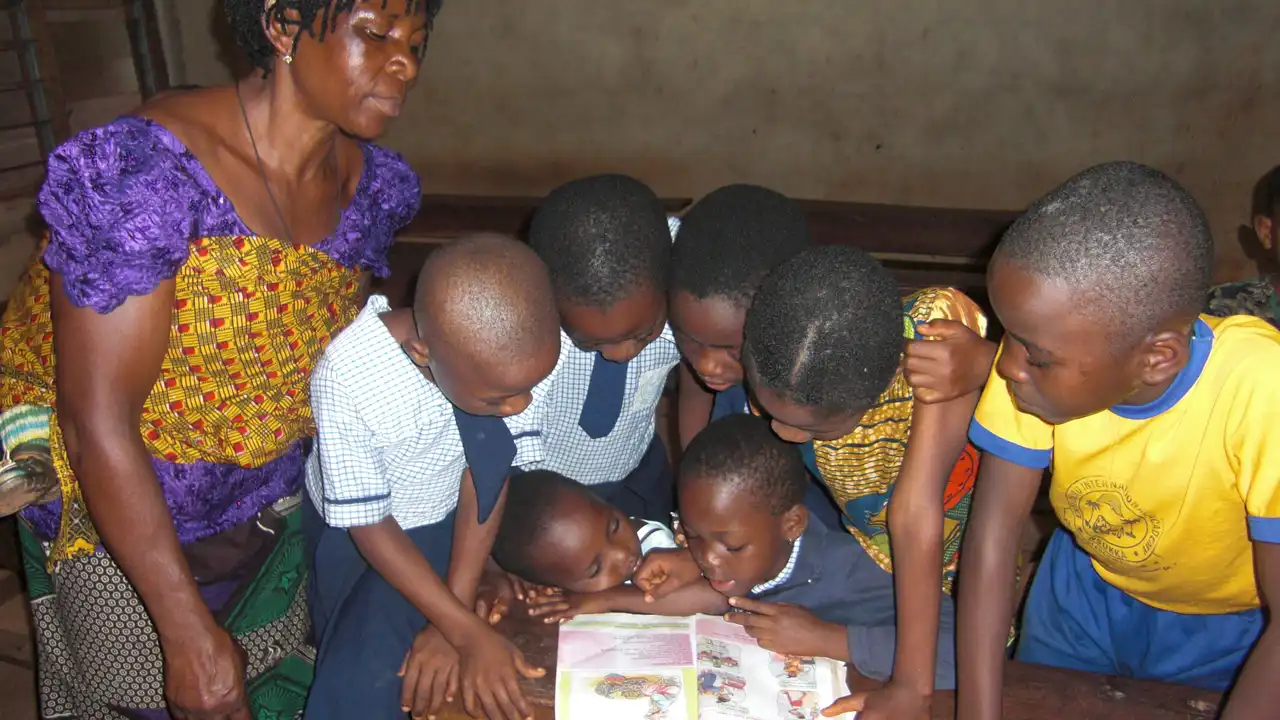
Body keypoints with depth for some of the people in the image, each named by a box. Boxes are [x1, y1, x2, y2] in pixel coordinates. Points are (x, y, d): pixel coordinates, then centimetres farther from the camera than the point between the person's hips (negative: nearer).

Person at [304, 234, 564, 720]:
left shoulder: (519, 352, -27)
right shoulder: (349, 379, -34)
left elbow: (490, 473, -16)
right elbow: (370, 525, -22)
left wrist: (452, 619, -18)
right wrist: (468, 632, -24)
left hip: (449, 521, 2)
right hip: (357, 531, -1)